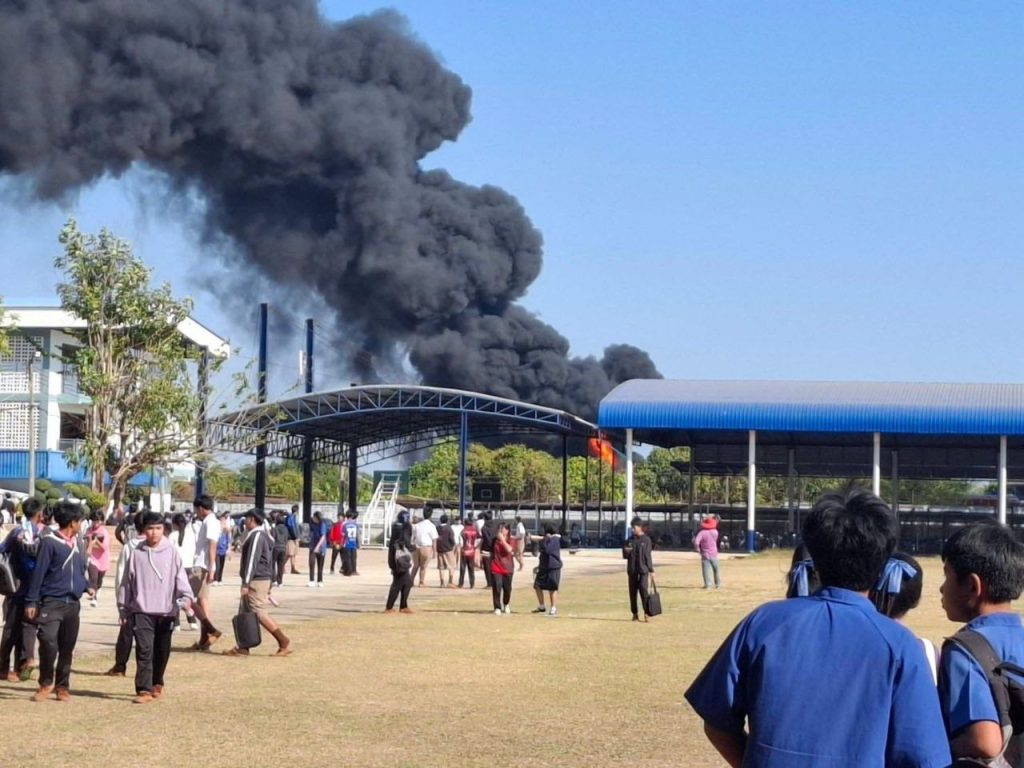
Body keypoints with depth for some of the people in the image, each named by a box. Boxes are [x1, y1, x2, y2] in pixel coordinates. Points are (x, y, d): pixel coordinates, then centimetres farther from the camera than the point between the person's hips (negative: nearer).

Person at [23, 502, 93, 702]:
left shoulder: (76, 543, 14)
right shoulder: (50, 542, -7)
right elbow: (38, 572, -9)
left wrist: (86, 586, 5)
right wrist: (31, 601, -12)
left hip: (73, 603, 6)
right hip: (52, 602, -6)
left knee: (67, 647, 8)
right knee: (48, 642, -17)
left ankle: (62, 686, 18)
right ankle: (46, 684, 0)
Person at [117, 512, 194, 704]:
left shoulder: (172, 552, 0)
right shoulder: (137, 554, 1)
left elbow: (181, 577, -5)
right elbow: (126, 583, 7)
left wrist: (186, 597, -20)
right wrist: (123, 609, 8)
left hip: (166, 611, 1)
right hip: (142, 611, -1)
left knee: (162, 651, 12)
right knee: (144, 650, -11)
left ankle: (157, 683, 32)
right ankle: (144, 690, -12)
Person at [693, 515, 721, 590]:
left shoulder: (702, 532, -13)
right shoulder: (715, 532, -3)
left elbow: (696, 541, -25)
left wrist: (697, 548, -6)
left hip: (705, 555, -3)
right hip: (714, 554, 3)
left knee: (706, 570, -2)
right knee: (716, 570, 16)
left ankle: (707, 584, -13)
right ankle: (718, 584, 22)